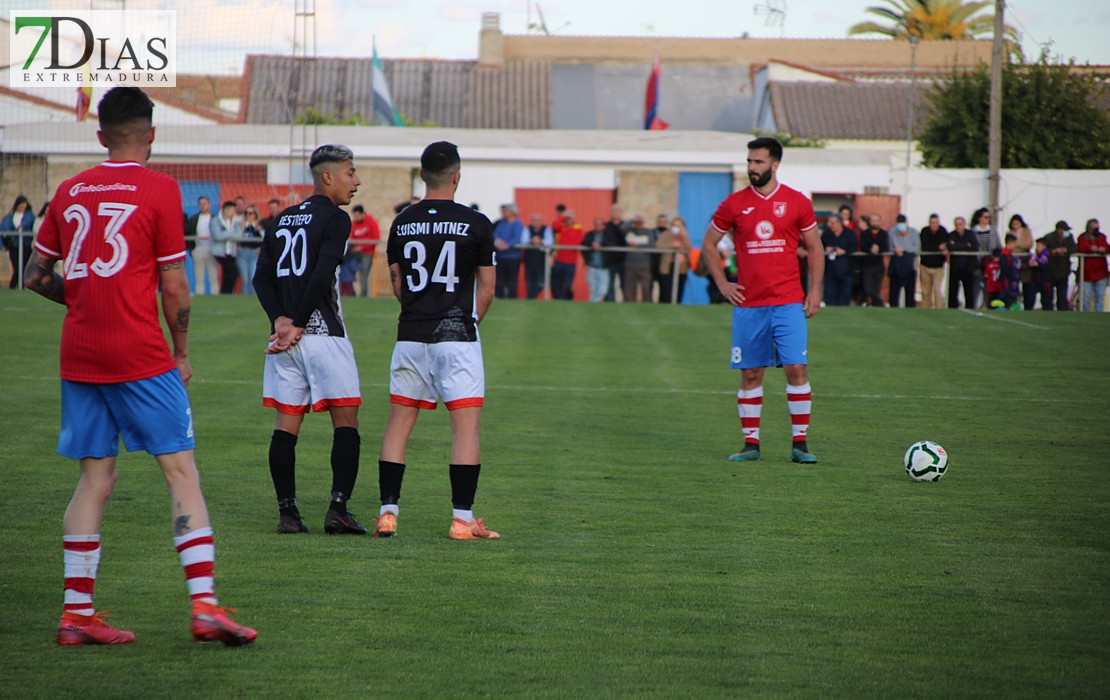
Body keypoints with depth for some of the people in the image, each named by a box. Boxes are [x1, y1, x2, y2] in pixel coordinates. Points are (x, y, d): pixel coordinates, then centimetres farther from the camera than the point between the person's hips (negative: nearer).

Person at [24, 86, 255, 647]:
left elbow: (35, 276, 16)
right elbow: (173, 287, -5)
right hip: (139, 354, -5)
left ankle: (77, 612, 8)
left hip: (78, 354, 5)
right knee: (180, 470, -3)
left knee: (95, 478, 10)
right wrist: (181, 352, 7)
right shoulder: (159, 189, -5)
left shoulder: (69, 191, 10)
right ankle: (204, 605, -11)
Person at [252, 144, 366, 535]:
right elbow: (321, 276, -16)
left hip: (284, 334, 6)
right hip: (323, 334, -6)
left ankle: (287, 512, 2)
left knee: (287, 423, 6)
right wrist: (298, 326, -11)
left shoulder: (282, 220, 16)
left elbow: (262, 278, 9)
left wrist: (281, 320, -2)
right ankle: (338, 508, -9)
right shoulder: (334, 218, -6)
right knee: (345, 421, 0)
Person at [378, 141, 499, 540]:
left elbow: (398, 286, 13)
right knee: (466, 423, -2)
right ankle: (462, 519, -6)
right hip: (457, 335, -4)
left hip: (411, 337, 4)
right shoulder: (475, 224, -4)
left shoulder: (402, 224, 6)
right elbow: (487, 288, 0)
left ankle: (388, 511, 7)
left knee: (399, 422, 10)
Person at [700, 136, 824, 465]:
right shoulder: (733, 204, 4)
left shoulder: (797, 203, 3)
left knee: (796, 368, -8)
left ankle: (800, 443, -1)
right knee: (750, 373, 3)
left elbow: (814, 248, 10)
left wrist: (815, 291, 2)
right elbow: (708, 244, 14)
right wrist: (722, 284, 5)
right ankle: (751, 444, 10)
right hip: (748, 304, 1)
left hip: (788, 302, -1)